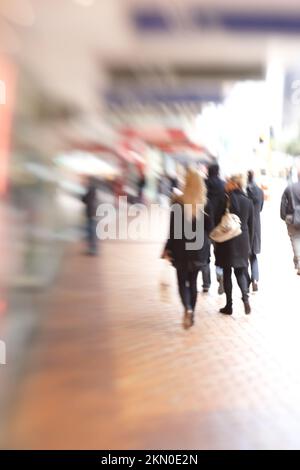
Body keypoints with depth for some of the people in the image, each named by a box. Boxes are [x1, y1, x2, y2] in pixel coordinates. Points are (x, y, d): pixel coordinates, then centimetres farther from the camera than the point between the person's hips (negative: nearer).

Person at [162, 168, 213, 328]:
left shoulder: (178, 203, -11)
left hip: (181, 248, -3)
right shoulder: (205, 204, -3)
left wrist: (168, 249, -2)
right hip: (199, 248, 3)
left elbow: (173, 229, -10)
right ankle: (191, 314, 22)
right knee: (193, 281, 16)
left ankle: (188, 309, -15)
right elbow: (210, 228, 0)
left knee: (182, 281, 9)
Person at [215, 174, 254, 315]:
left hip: (227, 240, -4)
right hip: (243, 241, 4)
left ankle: (229, 305, 11)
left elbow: (217, 220, -9)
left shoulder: (227, 199, -10)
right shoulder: (248, 202, 5)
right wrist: (249, 244, 16)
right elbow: (250, 225, 9)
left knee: (227, 272, 6)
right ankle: (245, 296, -8)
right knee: (240, 270, 16)